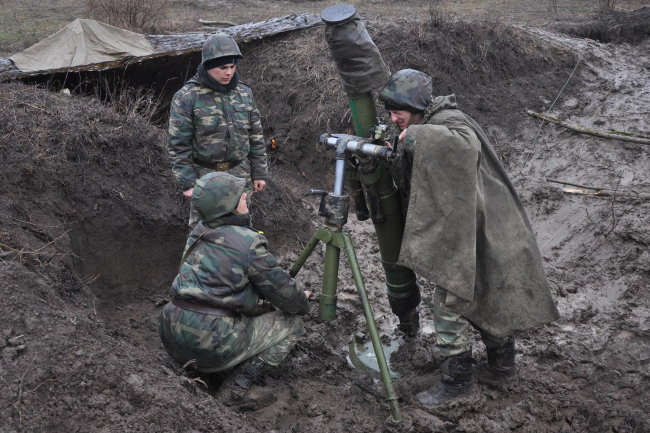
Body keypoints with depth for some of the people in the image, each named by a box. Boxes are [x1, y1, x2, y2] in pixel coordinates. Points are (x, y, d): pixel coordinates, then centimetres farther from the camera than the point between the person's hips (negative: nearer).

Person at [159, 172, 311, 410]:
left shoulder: (198, 232, 10)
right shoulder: (248, 242, -14)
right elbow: (283, 291, -5)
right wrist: (303, 304, 18)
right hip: (211, 342, -8)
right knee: (291, 324, 6)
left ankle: (193, 364, 19)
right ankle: (238, 387, -1)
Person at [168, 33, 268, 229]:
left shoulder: (244, 93, 4)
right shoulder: (187, 97, -10)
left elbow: (255, 136, 10)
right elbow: (178, 144, -9)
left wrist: (260, 172, 8)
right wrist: (187, 183, -13)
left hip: (240, 176, 4)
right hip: (204, 176, -4)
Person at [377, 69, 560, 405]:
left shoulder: (449, 122, -18)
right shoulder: (424, 128, 11)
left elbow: (465, 146, -42)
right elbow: (406, 182, 14)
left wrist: (415, 136, -34)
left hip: (472, 232, -10)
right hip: (460, 230, 10)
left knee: (449, 302, -5)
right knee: (482, 297, 20)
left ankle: (457, 378, 7)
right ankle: (501, 364, 34)